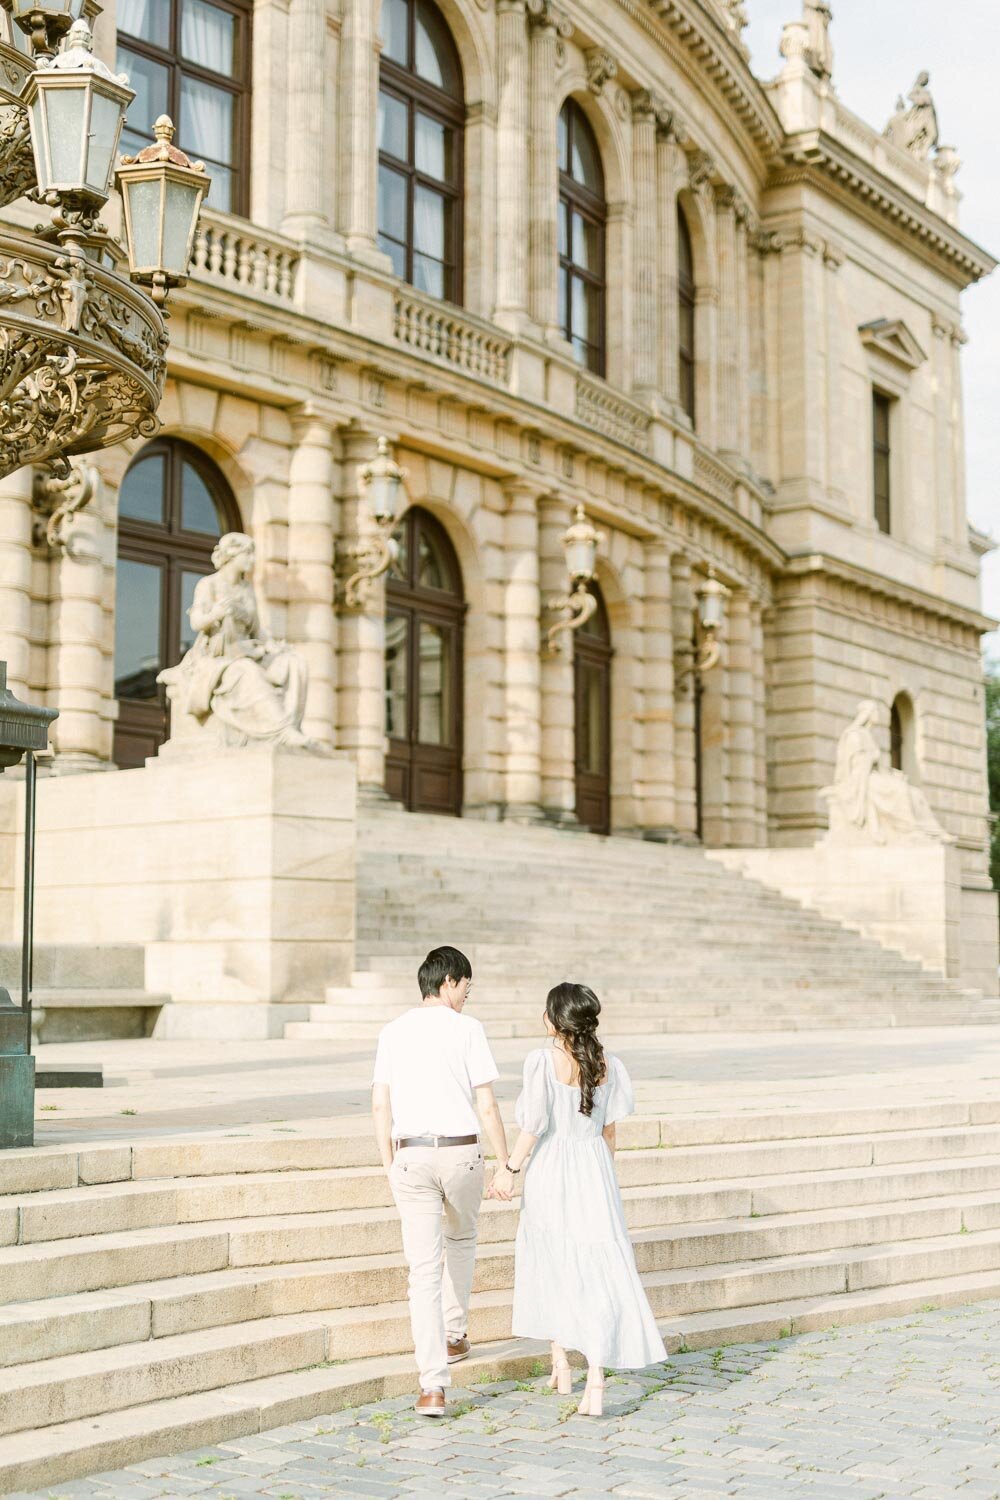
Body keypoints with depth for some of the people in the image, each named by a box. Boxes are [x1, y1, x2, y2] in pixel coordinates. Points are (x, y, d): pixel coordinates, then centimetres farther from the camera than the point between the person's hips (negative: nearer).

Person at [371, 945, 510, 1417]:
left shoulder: (392, 1032, 7)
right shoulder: (467, 1029, -3)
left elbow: (380, 1104, 6)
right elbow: (487, 1106, -5)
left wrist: (389, 1166, 13)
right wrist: (505, 1164, 1)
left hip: (411, 1156, 1)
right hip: (461, 1154, -1)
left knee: (424, 1271, 0)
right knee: (460, 1240, 28)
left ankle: (432, 1386, -7)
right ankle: (455, 1335, 38)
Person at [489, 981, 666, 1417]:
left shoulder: (542, 1060, -12)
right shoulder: (606, 1064, 1)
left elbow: (535, 1124, -15)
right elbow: (609, 1130, 7)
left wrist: (510, 1168, -5)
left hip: (551, 1172, -2)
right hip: (594, 1170, 2)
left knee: (549, 1263, 20)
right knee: (598, 1274, 1)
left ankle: (560, 1366, 26)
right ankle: (595, 1385, -8)